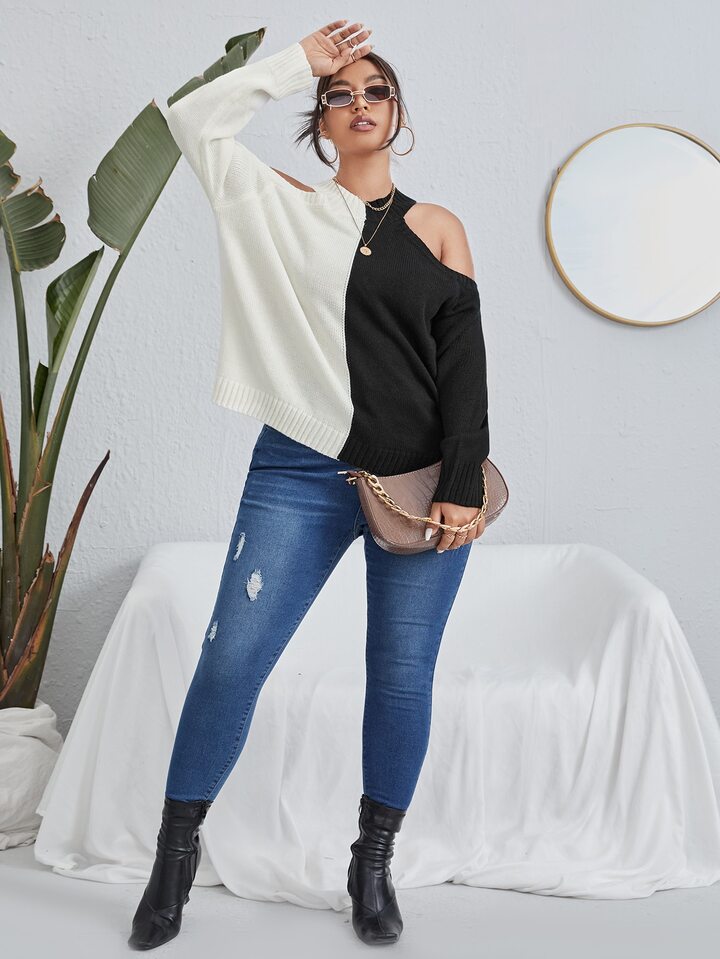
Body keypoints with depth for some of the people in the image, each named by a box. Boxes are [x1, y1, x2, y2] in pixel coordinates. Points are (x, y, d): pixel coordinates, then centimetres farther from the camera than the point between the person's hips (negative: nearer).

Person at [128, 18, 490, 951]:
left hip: (422, 480, 1)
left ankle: (373, 866, 24)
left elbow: (464, 359, 2)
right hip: (302, 472, 0)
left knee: (402, 676, 4)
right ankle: (175, 859, 16)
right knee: (230, 661, -4)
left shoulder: (437, 228, 10)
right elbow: (193, 118, 5)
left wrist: (464, 484, -6)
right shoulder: (284, 207, 11)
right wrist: (300, 60, 9)